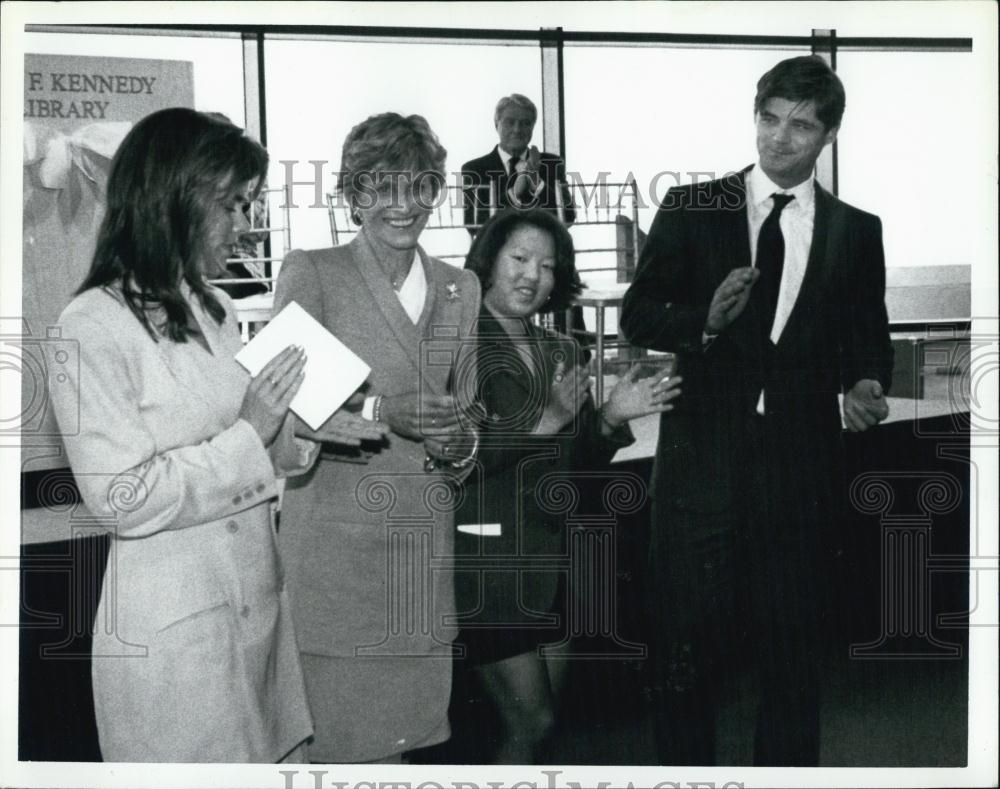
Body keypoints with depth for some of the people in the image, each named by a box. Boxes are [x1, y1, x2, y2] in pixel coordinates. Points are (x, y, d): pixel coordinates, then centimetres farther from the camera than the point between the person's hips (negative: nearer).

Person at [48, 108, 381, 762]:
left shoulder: (215, 307, 8)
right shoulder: (93, 327, -14)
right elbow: (121, 499, -17)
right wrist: (250, 434, -19)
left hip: (259, 597, 7)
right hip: (174, 628, -7)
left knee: (280, 756, 13)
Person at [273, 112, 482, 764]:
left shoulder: (460, 288, 13)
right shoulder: (310, 275, -2)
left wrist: (461, 443, -2)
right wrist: (384, 411, -21)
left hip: (424, 539, 5)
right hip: (333, 542, -4)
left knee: (405, 731, 9)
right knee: (336, 736, -1)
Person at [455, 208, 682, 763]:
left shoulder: (562, 353, 12)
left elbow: (577, 462, 14)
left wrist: (611, 418, -4)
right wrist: (546, 421, -23)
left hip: (552, 559, 7)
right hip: (491, 561, -7)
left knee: (536, 717, 13)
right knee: (533, 722, -3)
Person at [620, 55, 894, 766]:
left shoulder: (856, 232, 7)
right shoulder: (690, 210, 2)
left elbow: (869, 339, 12)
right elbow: (638, 314, 0)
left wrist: (866, 386, -9)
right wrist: (706, 321, -19)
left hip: (799, 466, 1)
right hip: (701, 461, -1)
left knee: (792, 648, 11)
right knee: (687, 646, 8)